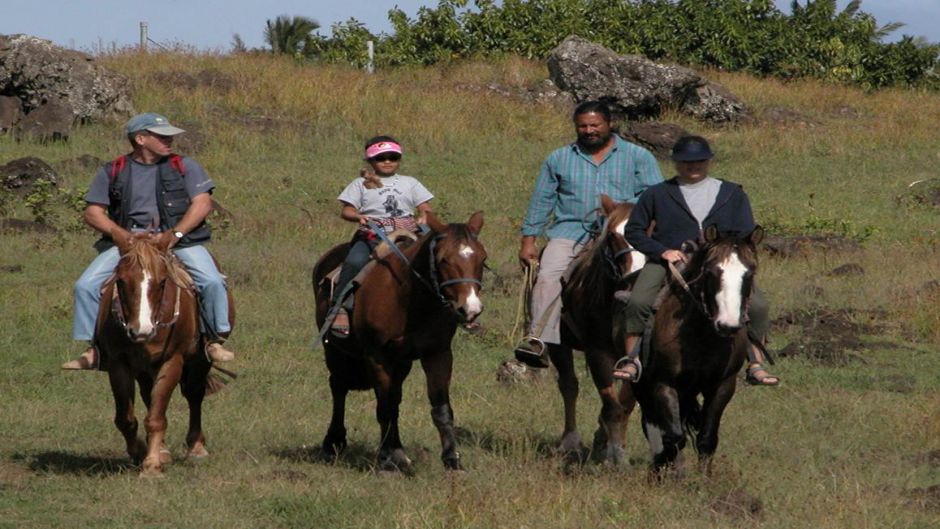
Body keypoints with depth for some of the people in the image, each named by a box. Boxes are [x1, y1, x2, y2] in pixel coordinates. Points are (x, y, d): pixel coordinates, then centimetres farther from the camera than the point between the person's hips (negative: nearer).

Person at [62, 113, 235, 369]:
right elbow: (93, 212, 7)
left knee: (212, 282, -25)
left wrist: (175, 234, -15)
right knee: (85, 286, -15)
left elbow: (203, 204, -1)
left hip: (180, 239, -1)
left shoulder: (185, 167, 8)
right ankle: (94, 348, -4)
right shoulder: (112, 172, 9)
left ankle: (215, 341, -9)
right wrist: (119, 233, -12)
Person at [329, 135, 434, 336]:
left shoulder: (410, 183, 21)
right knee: (355, 261, -31)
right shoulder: (361, 184, 16)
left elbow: (425, 207, 15)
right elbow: (346, 210, 8)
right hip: (371, 235, -2)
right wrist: (358, 216, -14)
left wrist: (424, 216, -9)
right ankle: (340, 307, -31)